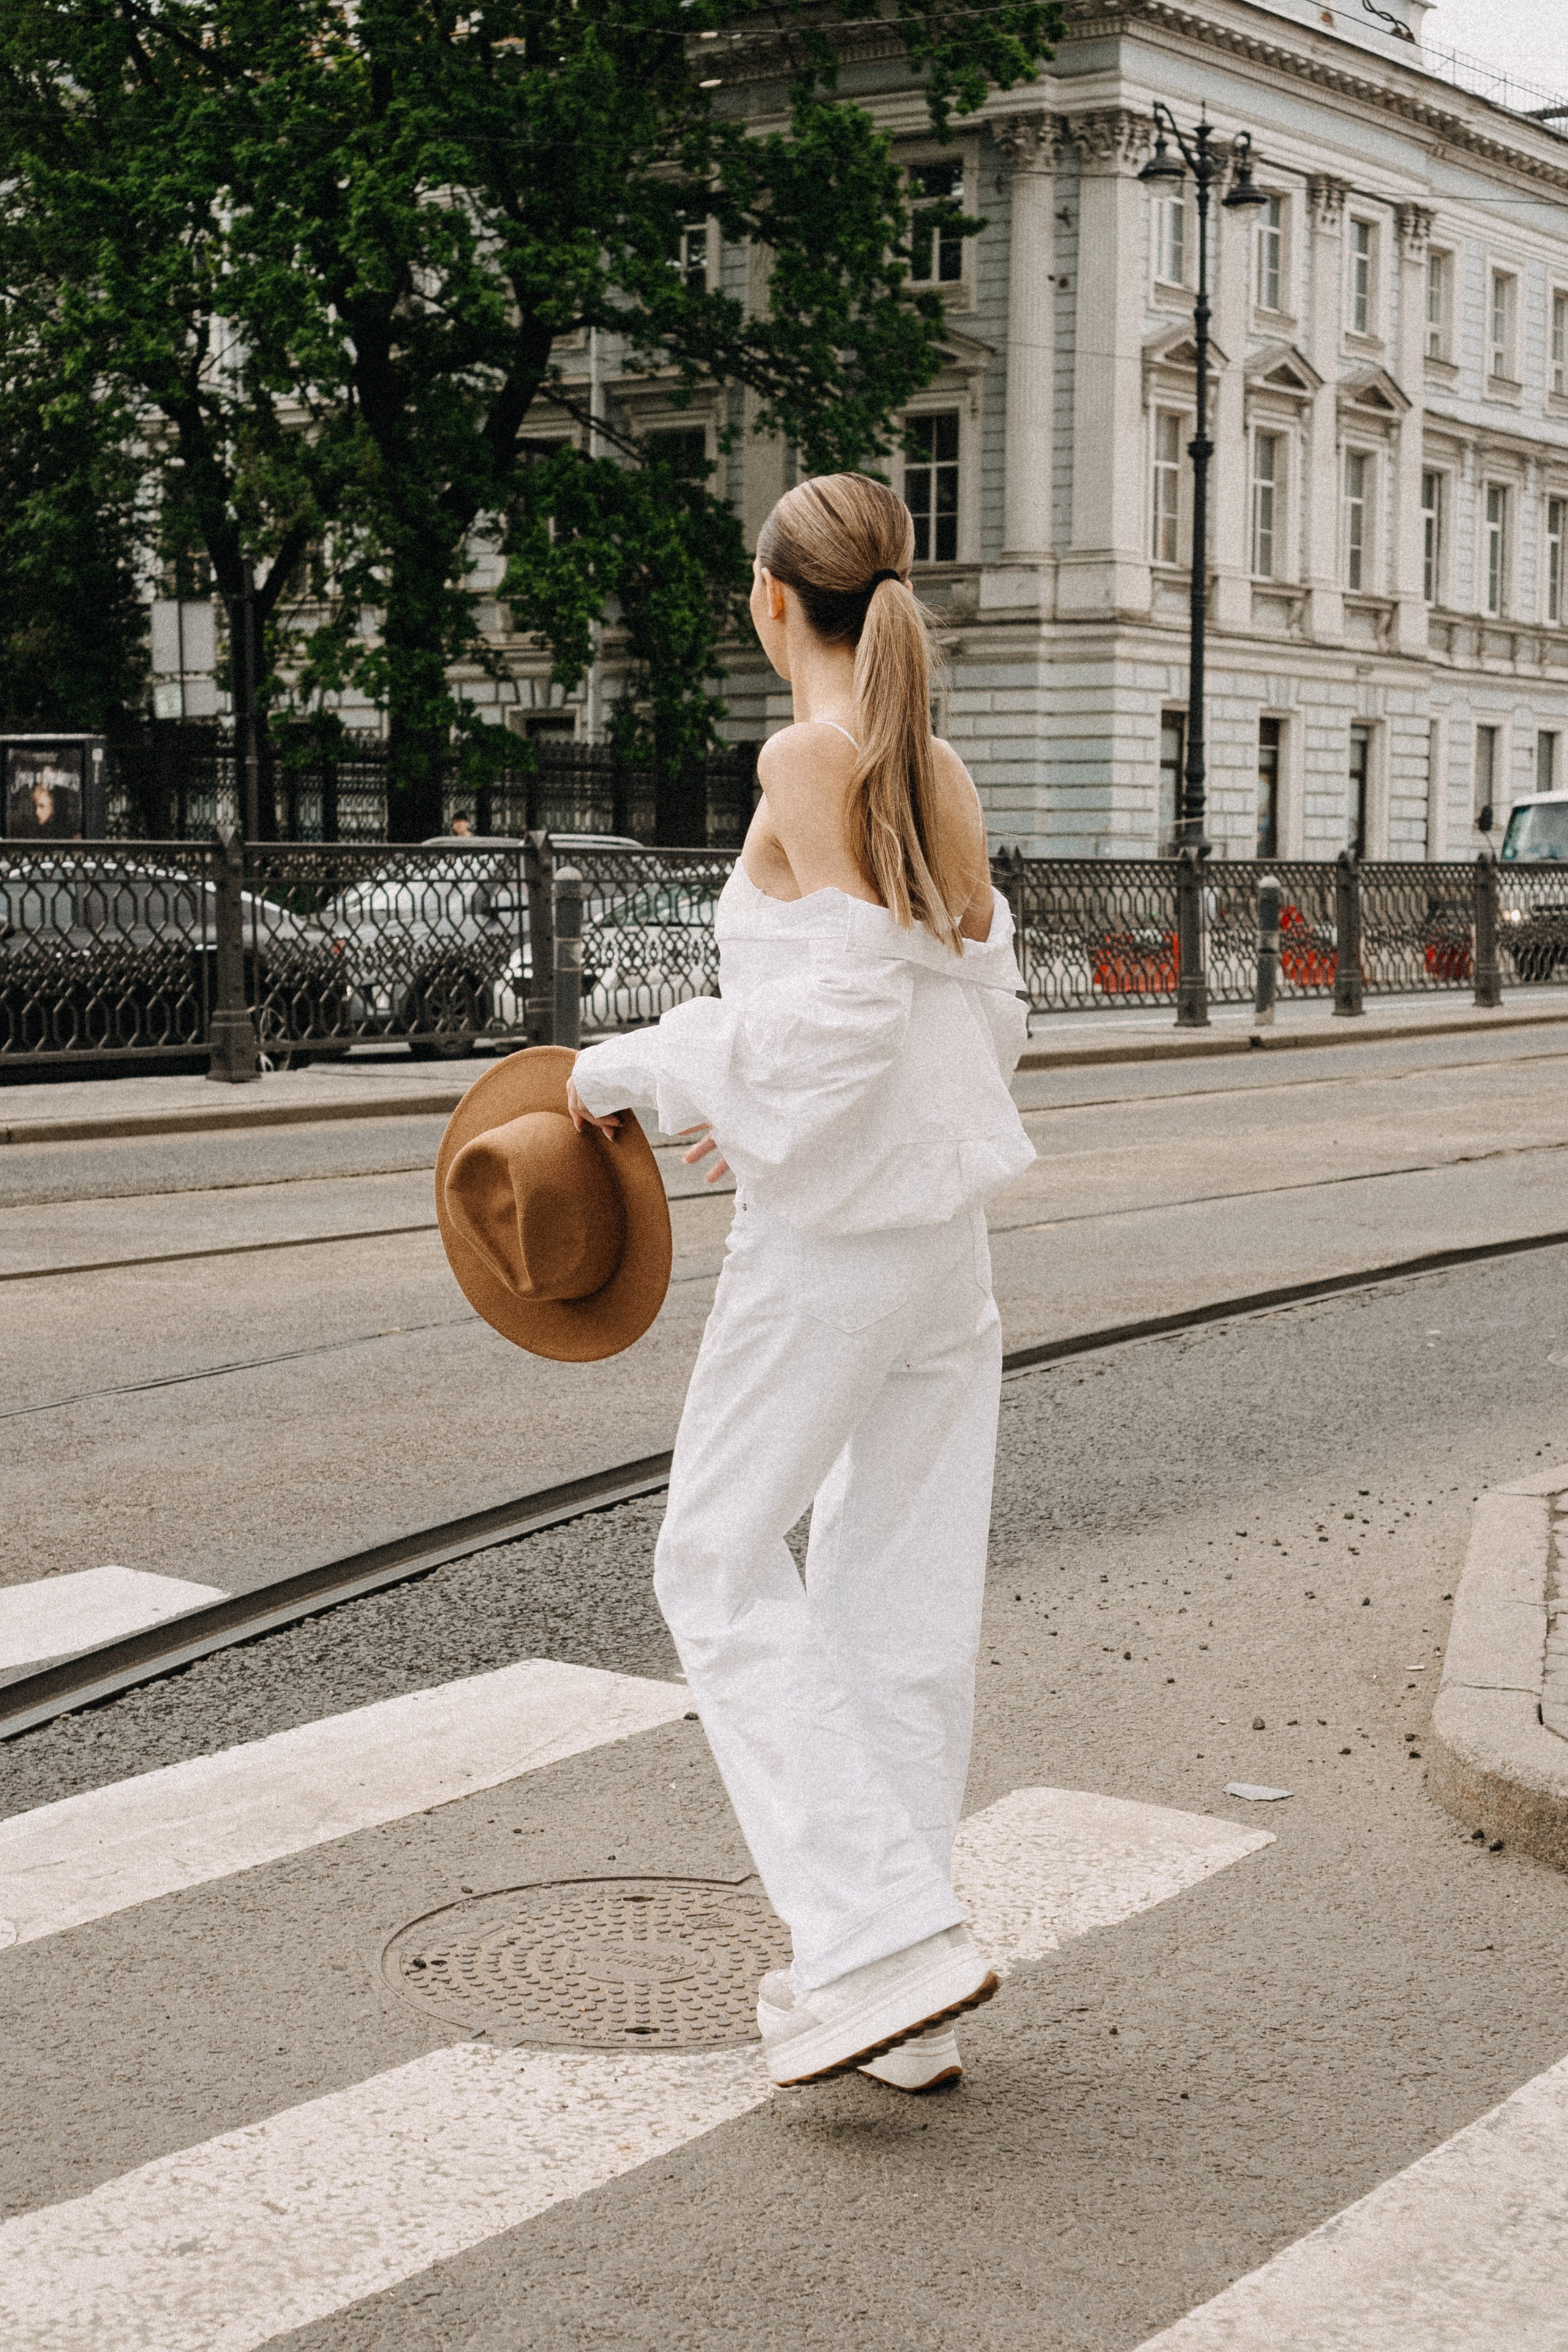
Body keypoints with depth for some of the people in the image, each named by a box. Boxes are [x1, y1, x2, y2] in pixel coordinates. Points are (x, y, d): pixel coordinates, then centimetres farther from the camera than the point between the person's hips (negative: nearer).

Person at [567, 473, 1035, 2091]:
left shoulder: (810, 760, -13)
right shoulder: (941, 775, 10)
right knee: (903, 1591, 11)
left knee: (721, 1564, 5)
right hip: (946, 1225, 8)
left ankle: (884, 1935, -2)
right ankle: (894, 2003, 18)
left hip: (828, 1231, -8)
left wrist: (635, 1068, -9)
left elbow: (844, 1000, -20)